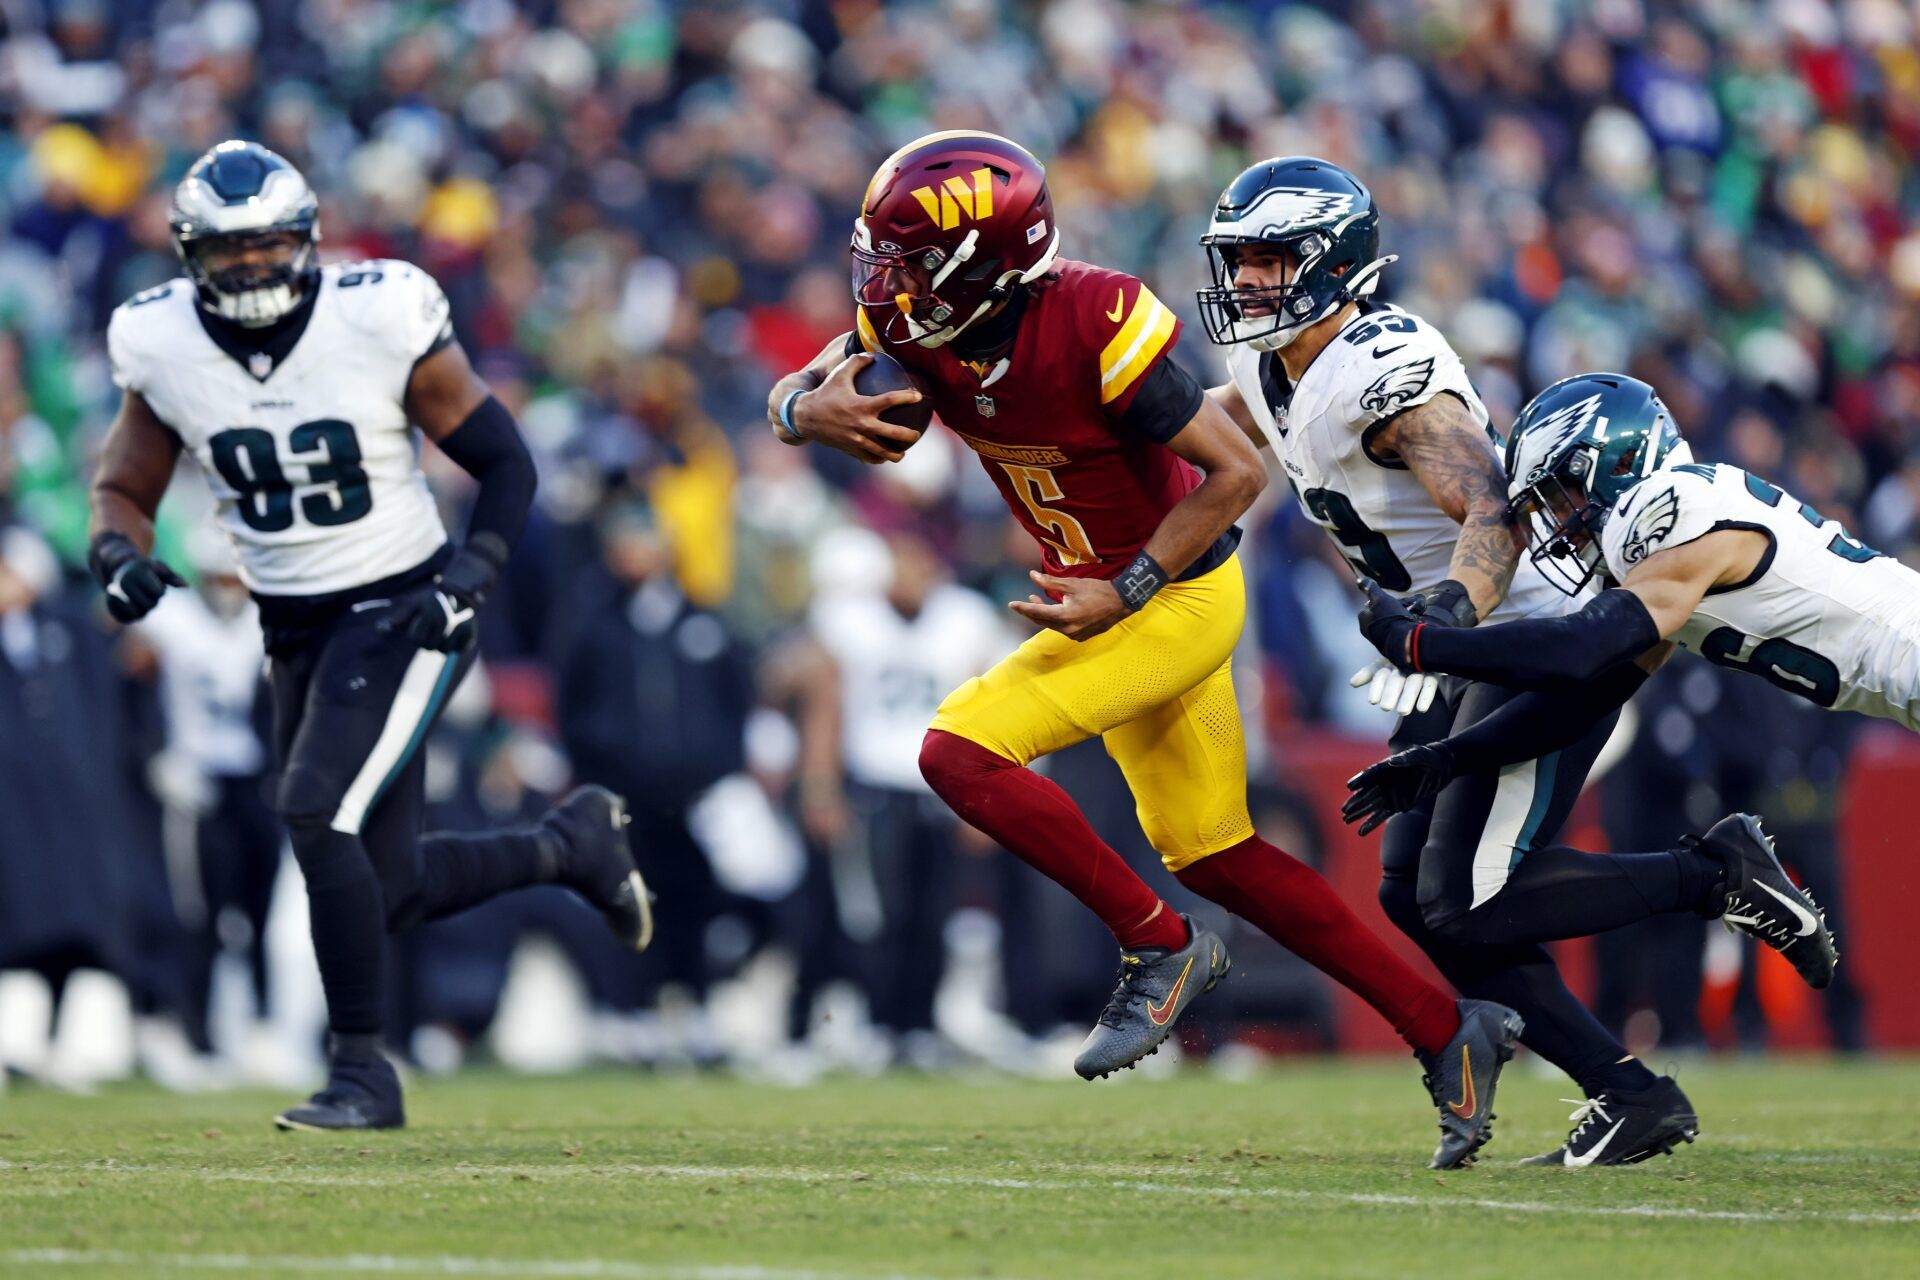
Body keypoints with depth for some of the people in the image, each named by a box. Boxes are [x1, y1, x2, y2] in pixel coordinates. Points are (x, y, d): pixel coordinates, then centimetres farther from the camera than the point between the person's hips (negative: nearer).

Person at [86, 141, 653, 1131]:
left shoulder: (382, 322, -16)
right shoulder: (164, 347, -6)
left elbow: (505, 464, -7)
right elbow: (123, 486, 7)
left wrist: (468, 577, -21)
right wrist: (118, 551, -16)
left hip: (401, 612, -5)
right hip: (296, 630, 5)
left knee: (316, 813, -24)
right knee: (383, 890, 7)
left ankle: (362, 1072, -11)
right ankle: (569, 843, 35)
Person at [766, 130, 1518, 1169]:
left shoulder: (1093, 328, -30)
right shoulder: (913, 325, -11)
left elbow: (1236, 472, -22)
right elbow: (791, 394, -2)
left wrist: (1124, 593, -24)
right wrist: (809, 411, -26)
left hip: (1176, 596, -9)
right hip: (1108, 594, 9)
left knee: (961, 752, -19)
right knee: (1212, 856, 13)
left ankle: (1159, 947, -4)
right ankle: (1450, 1033, 21)